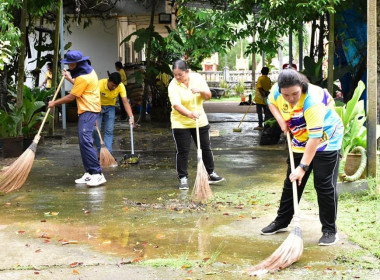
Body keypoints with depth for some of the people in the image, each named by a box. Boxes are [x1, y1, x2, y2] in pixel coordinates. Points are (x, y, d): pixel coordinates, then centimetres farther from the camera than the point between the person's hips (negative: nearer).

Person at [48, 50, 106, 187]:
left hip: (88, 111, -11)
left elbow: (71, 97, -13)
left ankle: (98, 174, -24)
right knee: (83, 142, 9)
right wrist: (70, 79, 34)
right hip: (87, 110, 11)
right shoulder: (88, 71, 13)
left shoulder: (83, 78, -18)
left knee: (85, 141, -19)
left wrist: (54, 103, -1)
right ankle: (89, 173, 10)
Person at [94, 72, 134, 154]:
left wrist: (131, 116, -35)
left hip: (110, 107, 2)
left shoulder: (121, 86, -25)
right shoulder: (100, 84, -32)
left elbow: (125, 102, -24)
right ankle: (100, 152, 7)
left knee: (109, 131, -5)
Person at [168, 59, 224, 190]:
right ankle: (183, 178, 6)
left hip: (200, 121, 4)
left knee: (206, 148, 12)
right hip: (180, 123, -3)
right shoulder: (173, 85, -18)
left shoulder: (197, 78, -6)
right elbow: (177, 105, -31)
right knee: (182, 151, -4)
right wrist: (190, 114, -47)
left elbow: (208, 96, -4)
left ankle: (211, 174, 27)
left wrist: (200, 91, -26)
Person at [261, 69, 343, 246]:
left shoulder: (312, 101, -36)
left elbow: (315, 137, -37)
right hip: (301, 141, 7)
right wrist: (281, 121, -7)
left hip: (326, 141, -6)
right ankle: (281, 222, 27)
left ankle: (329, 230, 3)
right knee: (291, 183, 13)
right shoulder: (276, 91, -17)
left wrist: (303, 167, -37)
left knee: (324, 185, -7)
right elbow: (271, 102, 10)